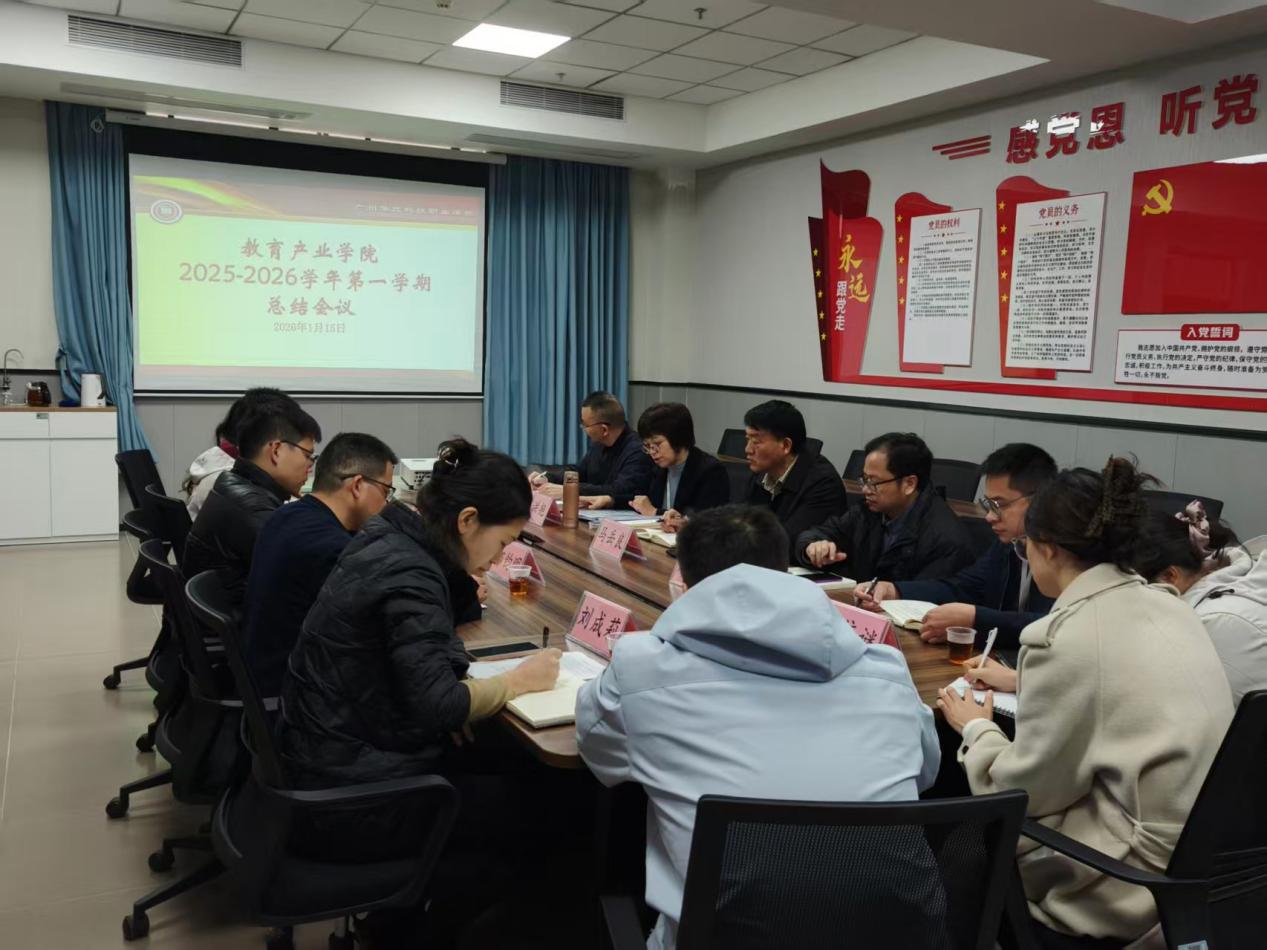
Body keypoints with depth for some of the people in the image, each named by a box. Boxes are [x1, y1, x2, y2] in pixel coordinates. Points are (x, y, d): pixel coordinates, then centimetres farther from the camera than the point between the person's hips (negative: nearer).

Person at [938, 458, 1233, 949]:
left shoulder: (1066, 635, -23)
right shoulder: (1167, 606, 2)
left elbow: (1023, 791, -14)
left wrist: (975, 728, 4)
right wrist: (1024, 682, 27)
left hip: (1144, 876, -8)